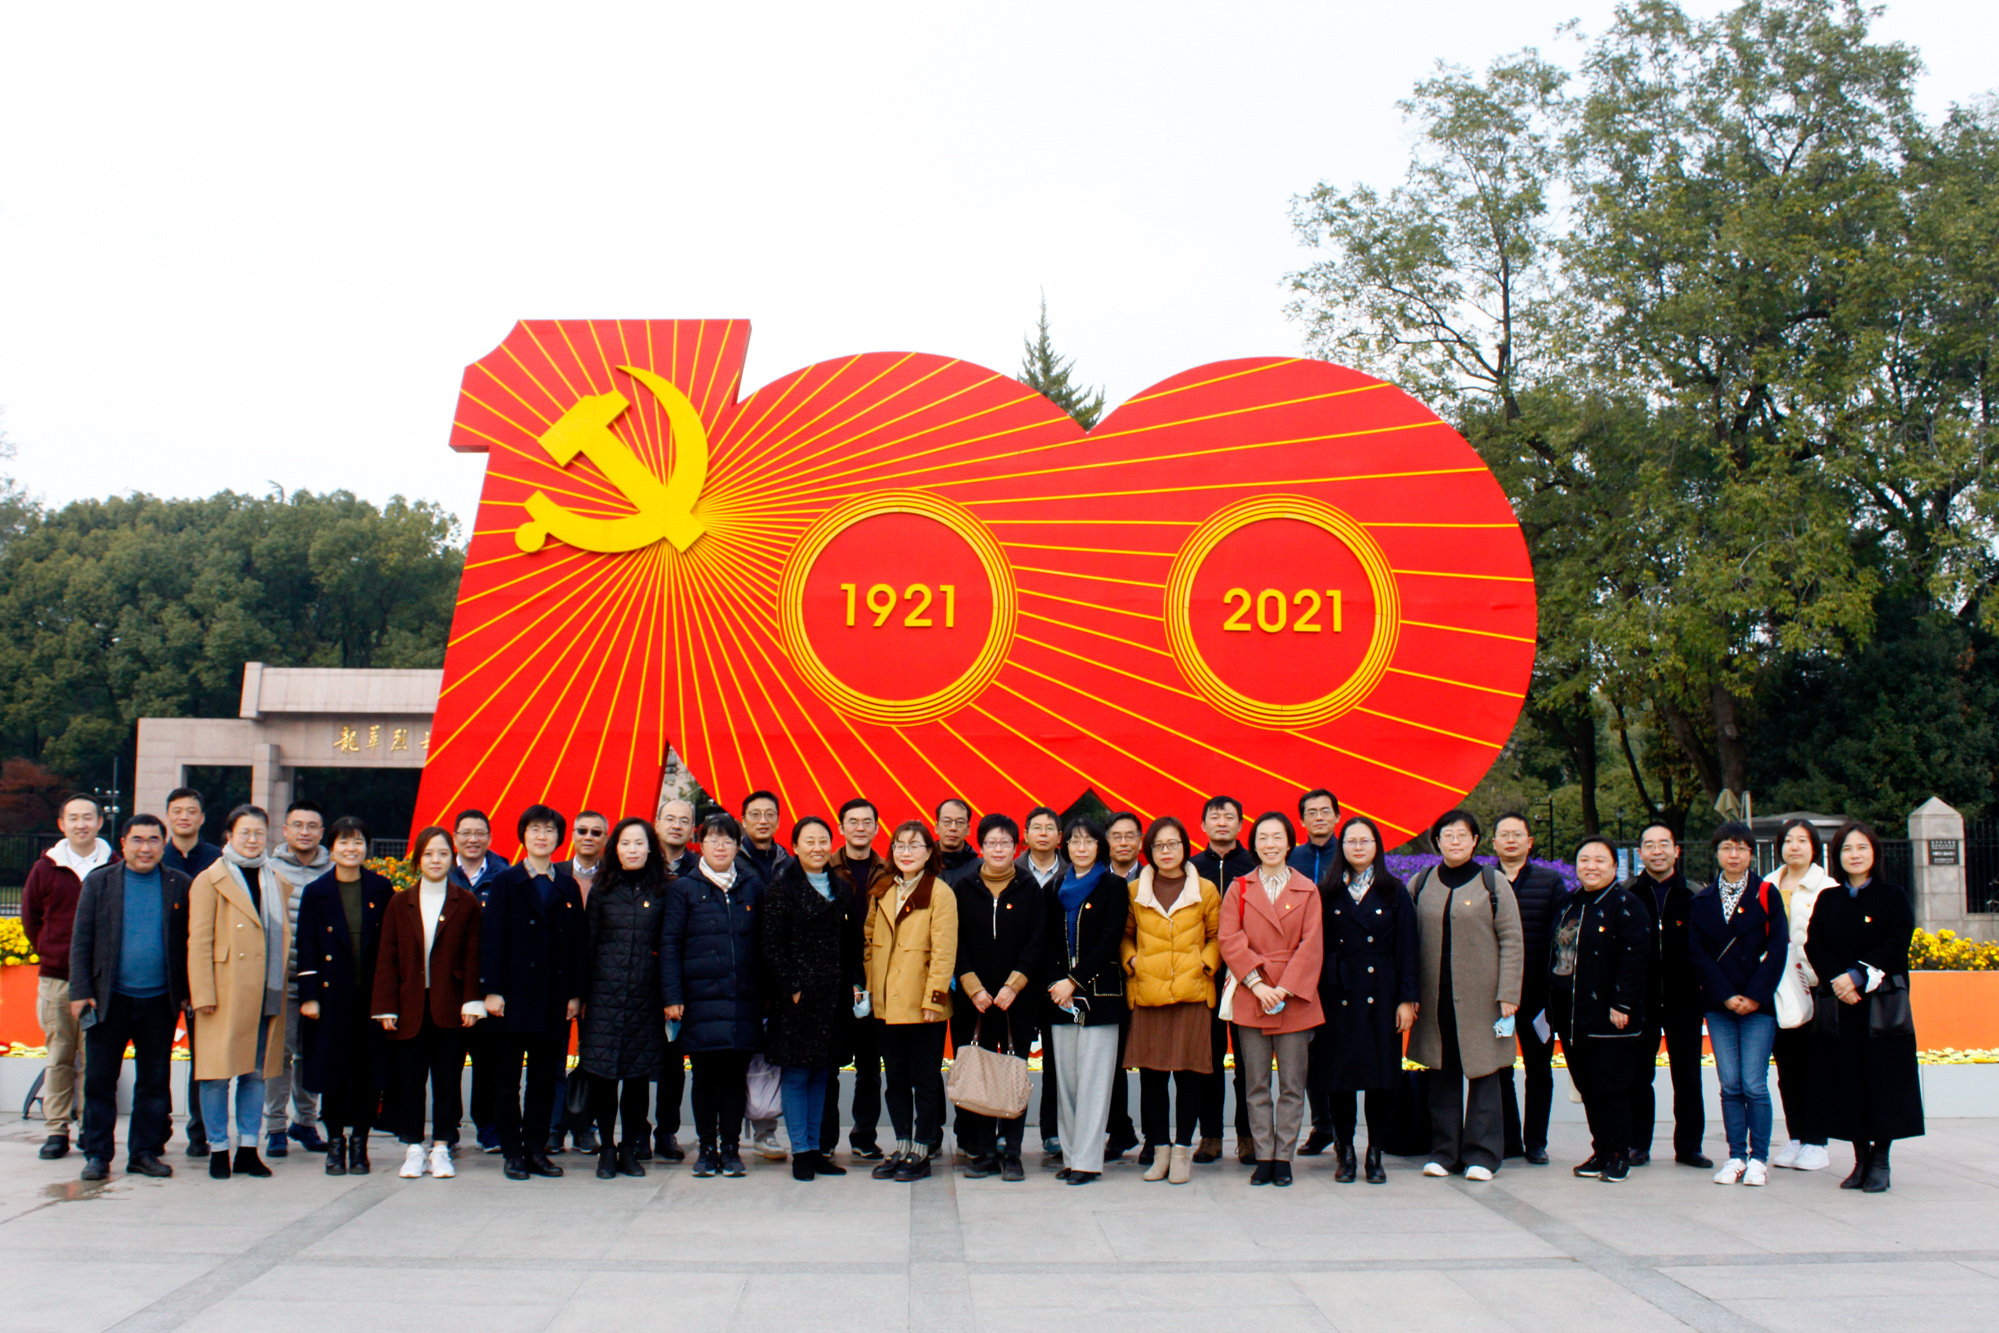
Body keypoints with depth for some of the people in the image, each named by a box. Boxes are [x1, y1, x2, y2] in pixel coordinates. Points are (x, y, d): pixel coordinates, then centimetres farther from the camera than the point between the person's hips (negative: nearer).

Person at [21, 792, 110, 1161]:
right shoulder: (45, 868, 6)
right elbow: (30, 916, 17)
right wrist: (48, 951, 11)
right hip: (56, 979, 2)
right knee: (58, 1058, 6)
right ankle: (57, 1131, 13)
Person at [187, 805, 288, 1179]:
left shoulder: (275, 883, 16)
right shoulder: (209, 881, 1)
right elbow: (199, 941, -5)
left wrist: (281, 986, 8)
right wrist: (203, 994, -11)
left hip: (266, 994, 5)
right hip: (225, 993, -4)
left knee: (257, 1073, 7)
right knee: (218, 1073, -2)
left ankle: (248, 1150, 14)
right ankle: (218, 1151, 8)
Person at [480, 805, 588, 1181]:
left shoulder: (568, 888, 11)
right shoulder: (505, 882, 4)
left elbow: (579, 943, 9)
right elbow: (492, 938, -3)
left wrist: (576, 993, 2)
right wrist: (491, 990, -11)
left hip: (554, 999, 2)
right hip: (514, 995, -2)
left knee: (545, 1077, 7)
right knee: (507, 1077, 2)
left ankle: (536, 1149, 15)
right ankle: (512, 1153, 10)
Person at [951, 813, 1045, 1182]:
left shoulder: (1029, 889, 4)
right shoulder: (964, 889, 6)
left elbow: (1036, 944, 0)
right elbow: (957, 944, 3)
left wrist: (1012, 986, -10)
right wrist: (974, 989, -8)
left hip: (1017, 999, -1)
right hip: (973, 1000, 1)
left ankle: (1010, 1151, 8)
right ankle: (982, 1150, 10)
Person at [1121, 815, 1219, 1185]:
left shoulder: (1205, 890, 6)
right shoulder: (1134, 892, 8)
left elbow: (1217, 936, 14)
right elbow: (1124, 936, 19)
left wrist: (1206, 961, -3)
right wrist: (1131, 960, 2)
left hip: (1192, 992, -1)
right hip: (1147, 994, 1)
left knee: (1188, 1073, 0)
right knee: (1151, 1074, 2)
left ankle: (1182, 1150, 10)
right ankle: (1159, 1149, 14)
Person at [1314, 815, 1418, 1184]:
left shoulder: (1395, 892, 6)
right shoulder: (1327, 893, 7)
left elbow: (1407, 949, 2)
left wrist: (1407, 999, -5)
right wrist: (1314, 997, -3)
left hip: (1381, 994, 0)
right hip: (1339, 995, 0)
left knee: (1382, 1076, 0)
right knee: (1339, 1074, 2)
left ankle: (1375, 1154, 11)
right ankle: (1344, 1153, 14)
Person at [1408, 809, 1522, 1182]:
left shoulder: (1493, 882, 2)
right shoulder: (1421, 884, 8)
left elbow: (1511, 941, -1)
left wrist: (1508, 994, -8)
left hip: (1481, 996, -2)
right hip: (1436, 996, 2)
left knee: (1483, 1073, 1)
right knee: (1442, 1074, 7)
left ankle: (1480, 1154, 10)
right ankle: (1443, 1151, 16)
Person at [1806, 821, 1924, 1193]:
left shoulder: (1893, 897, 2)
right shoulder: (1827, 899, 10)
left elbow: (1896, 944, -8)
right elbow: (1814, 945, 3)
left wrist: (1857, 977, -16)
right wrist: (1836, 980, -14)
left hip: (1881, 1004, -2)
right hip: (1839, 1004, 2)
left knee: (1883, 1078, -3)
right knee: (1848, 1080, 2)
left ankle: (1881, 1161, 5)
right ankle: (1861, 1159, 10)